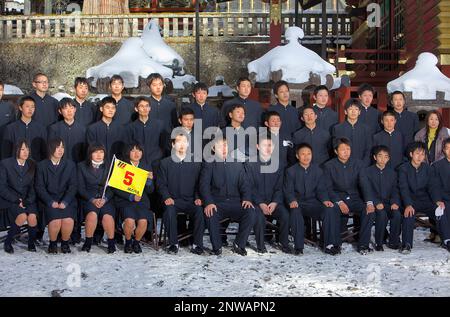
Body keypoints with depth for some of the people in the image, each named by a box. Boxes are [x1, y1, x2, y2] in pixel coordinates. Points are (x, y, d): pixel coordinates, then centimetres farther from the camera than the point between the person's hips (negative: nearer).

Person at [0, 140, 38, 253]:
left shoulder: (32, 165, 5)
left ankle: (31, 242, 2)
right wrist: (16, 200, -15)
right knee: (22, 216, -29)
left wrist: (28, 200, -11)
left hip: (28, 198, 3)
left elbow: (33, 186, 5)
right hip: (10, 198, -2)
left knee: (32, 217, -25)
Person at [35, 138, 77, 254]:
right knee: (55, 221, -27)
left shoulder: (70, 165, 11)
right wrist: (51, 202, -13)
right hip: (49, 200, -1)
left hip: (66, 200, 1)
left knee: (68, 220, -26)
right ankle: (53, 243, 2)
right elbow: (39, 187, 1)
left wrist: (65, 202, -12)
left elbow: (73, 186, 4)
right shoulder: (42, 165, 8)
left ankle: (65, 243, 2)